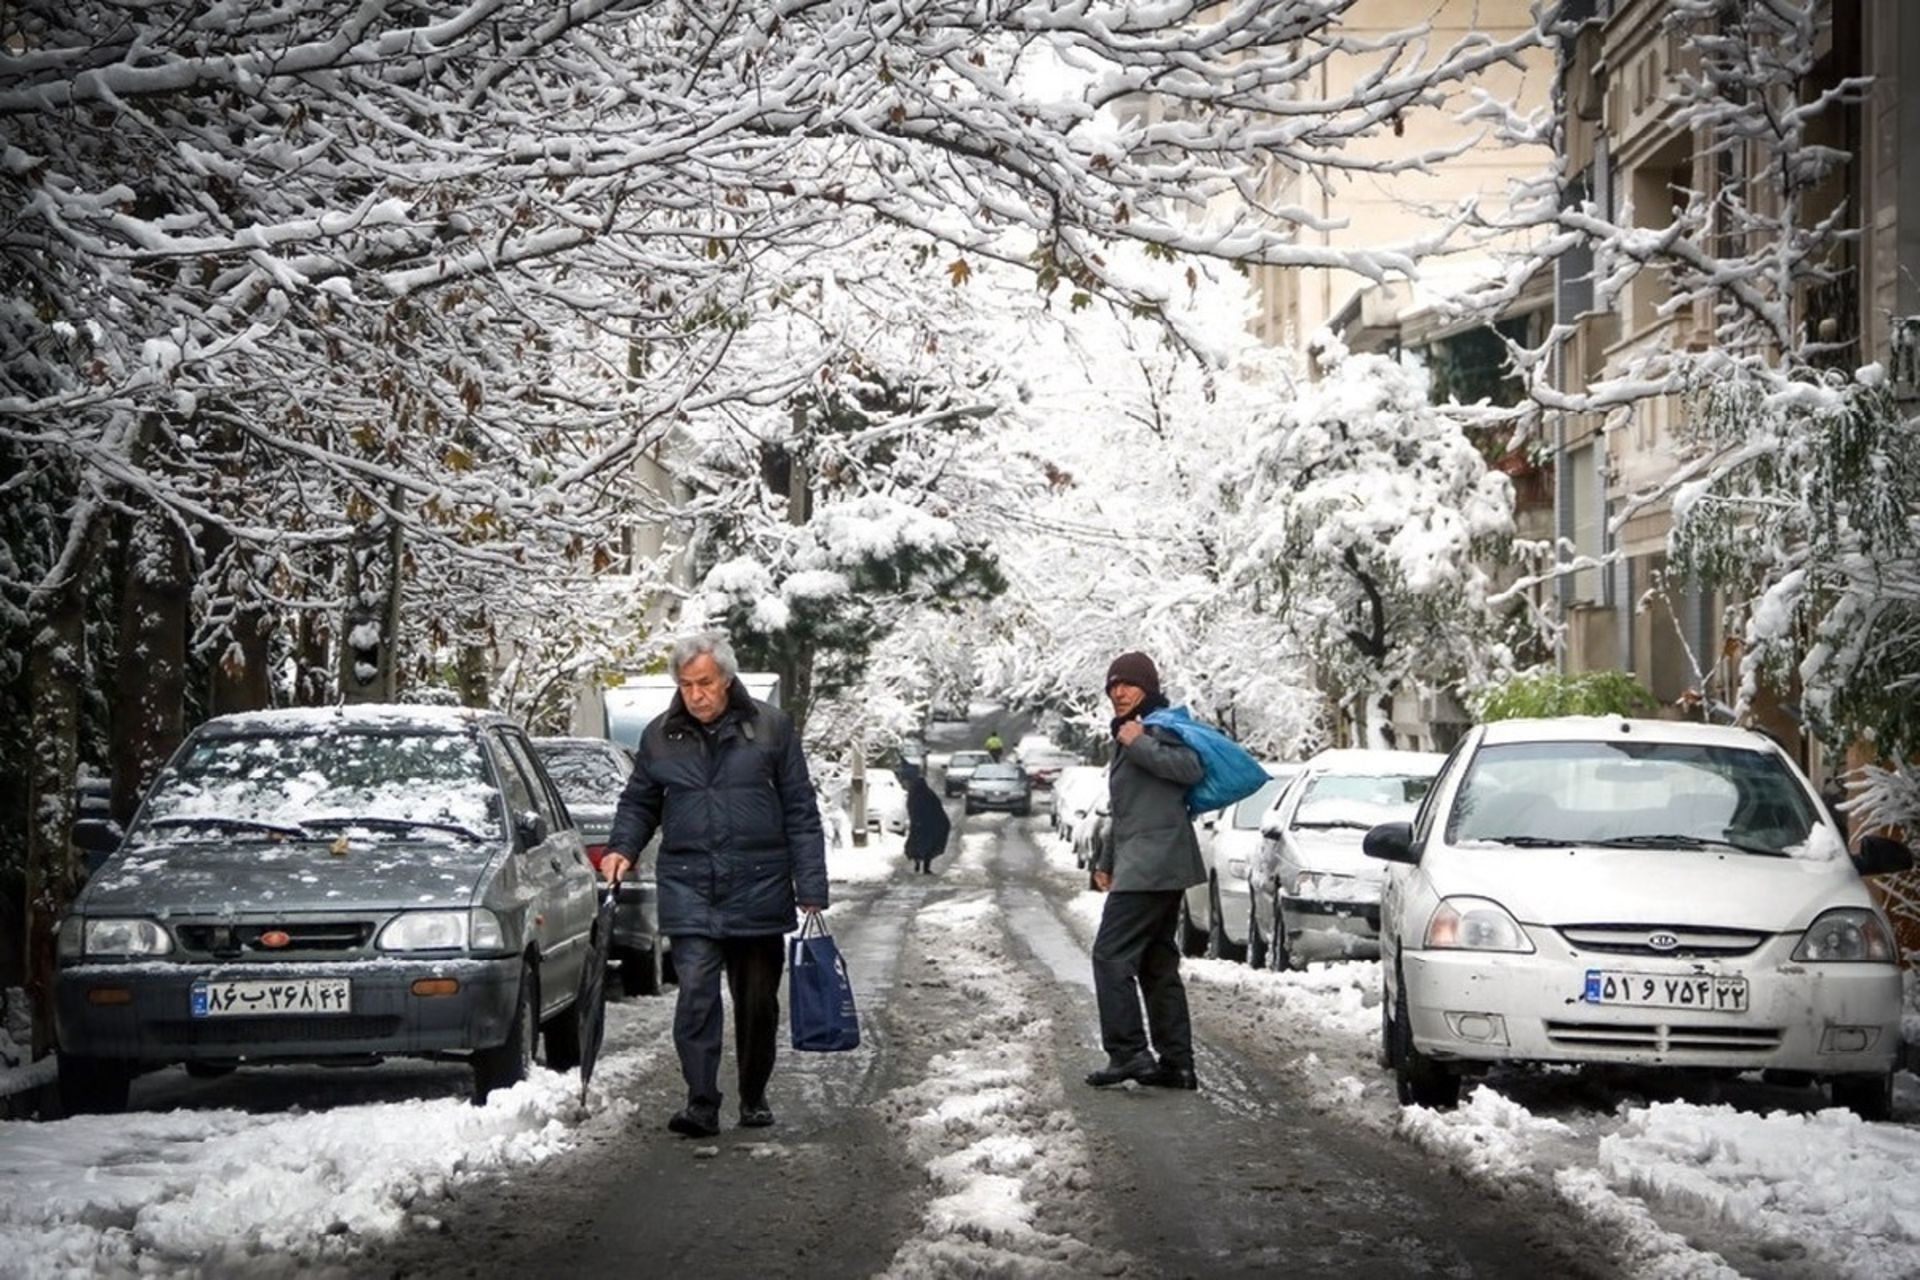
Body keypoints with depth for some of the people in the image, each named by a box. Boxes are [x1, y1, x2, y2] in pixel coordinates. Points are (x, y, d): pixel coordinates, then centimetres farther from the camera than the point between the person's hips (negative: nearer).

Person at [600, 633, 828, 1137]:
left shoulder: (770, 728, 1)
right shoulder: (660, 736, 7)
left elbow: (800, 813, 2)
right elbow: (639, 802, 20)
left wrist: (811, 890, -2)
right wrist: (623, 848, -1)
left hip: (758, 890, 0)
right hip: (688, 891, 0)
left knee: (758, 1001, 8)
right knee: (695, 993, -13)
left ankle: (754, 1098, 24)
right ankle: (701, 1103, -12)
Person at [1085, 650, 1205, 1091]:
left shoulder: (1157, 727, -7)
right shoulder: (1125, 733, 23)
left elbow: (1190, 767, -27)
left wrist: (1140, 745, -24)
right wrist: (1106, 861, 32)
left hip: (1151, 867, -11)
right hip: (1147, 868, 11)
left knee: (1112, 954, -13)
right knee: (1158, 965, 9)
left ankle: (1128, 1052, -15)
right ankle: (1176, 1063, 10)